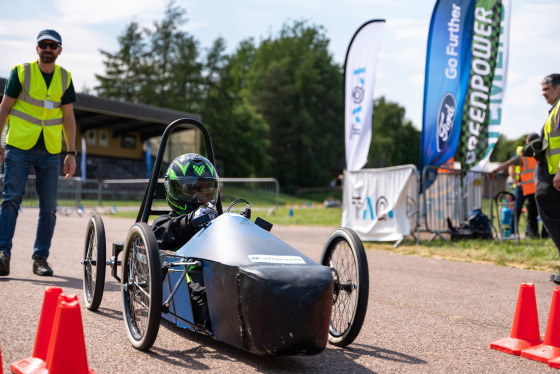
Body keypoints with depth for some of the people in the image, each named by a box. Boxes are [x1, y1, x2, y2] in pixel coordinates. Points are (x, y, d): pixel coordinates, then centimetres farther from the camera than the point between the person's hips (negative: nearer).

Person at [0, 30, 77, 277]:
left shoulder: (65, 78, 10)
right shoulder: (21, 72, 3)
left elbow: (68, 118, 12)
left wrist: (71, 153, 7)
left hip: (50, 151, 3)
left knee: (49, 207, 1)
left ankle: (40, 258, 9)